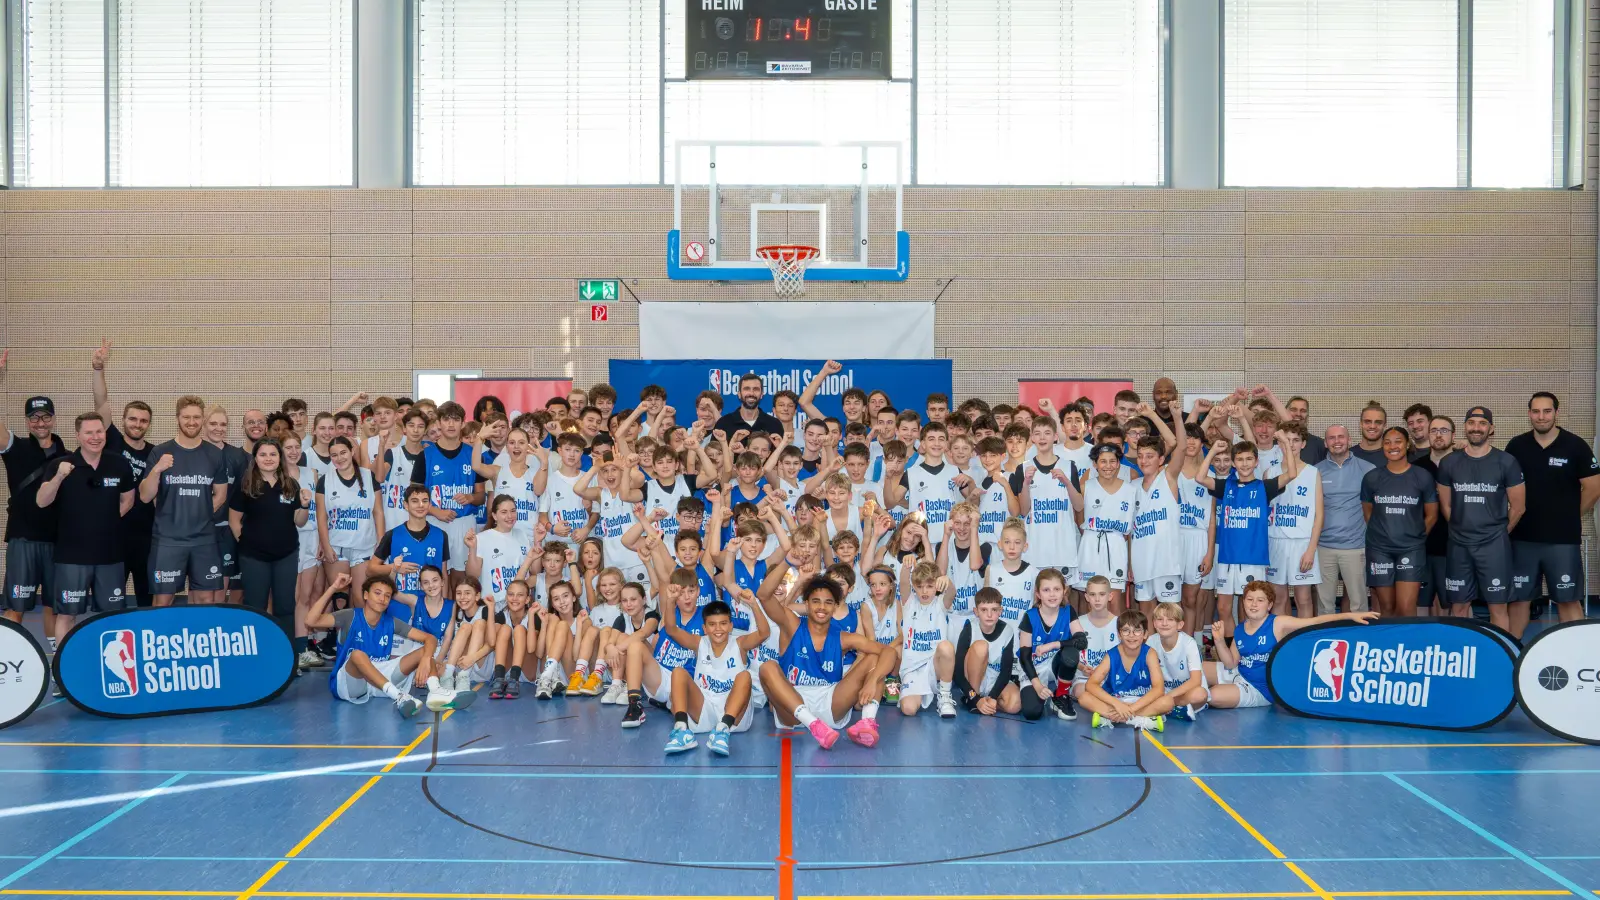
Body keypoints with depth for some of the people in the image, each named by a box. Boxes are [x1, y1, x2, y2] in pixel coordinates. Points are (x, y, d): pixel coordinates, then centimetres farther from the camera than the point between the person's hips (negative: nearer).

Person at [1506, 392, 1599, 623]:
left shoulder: (1575, 445, -4)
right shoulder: (1516, 446, 2)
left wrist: (1571, 517, 3)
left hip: (1563, 538, -2)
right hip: (1522, 537, 2)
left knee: (1568, 600, 2)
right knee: (1518, 599, 9)